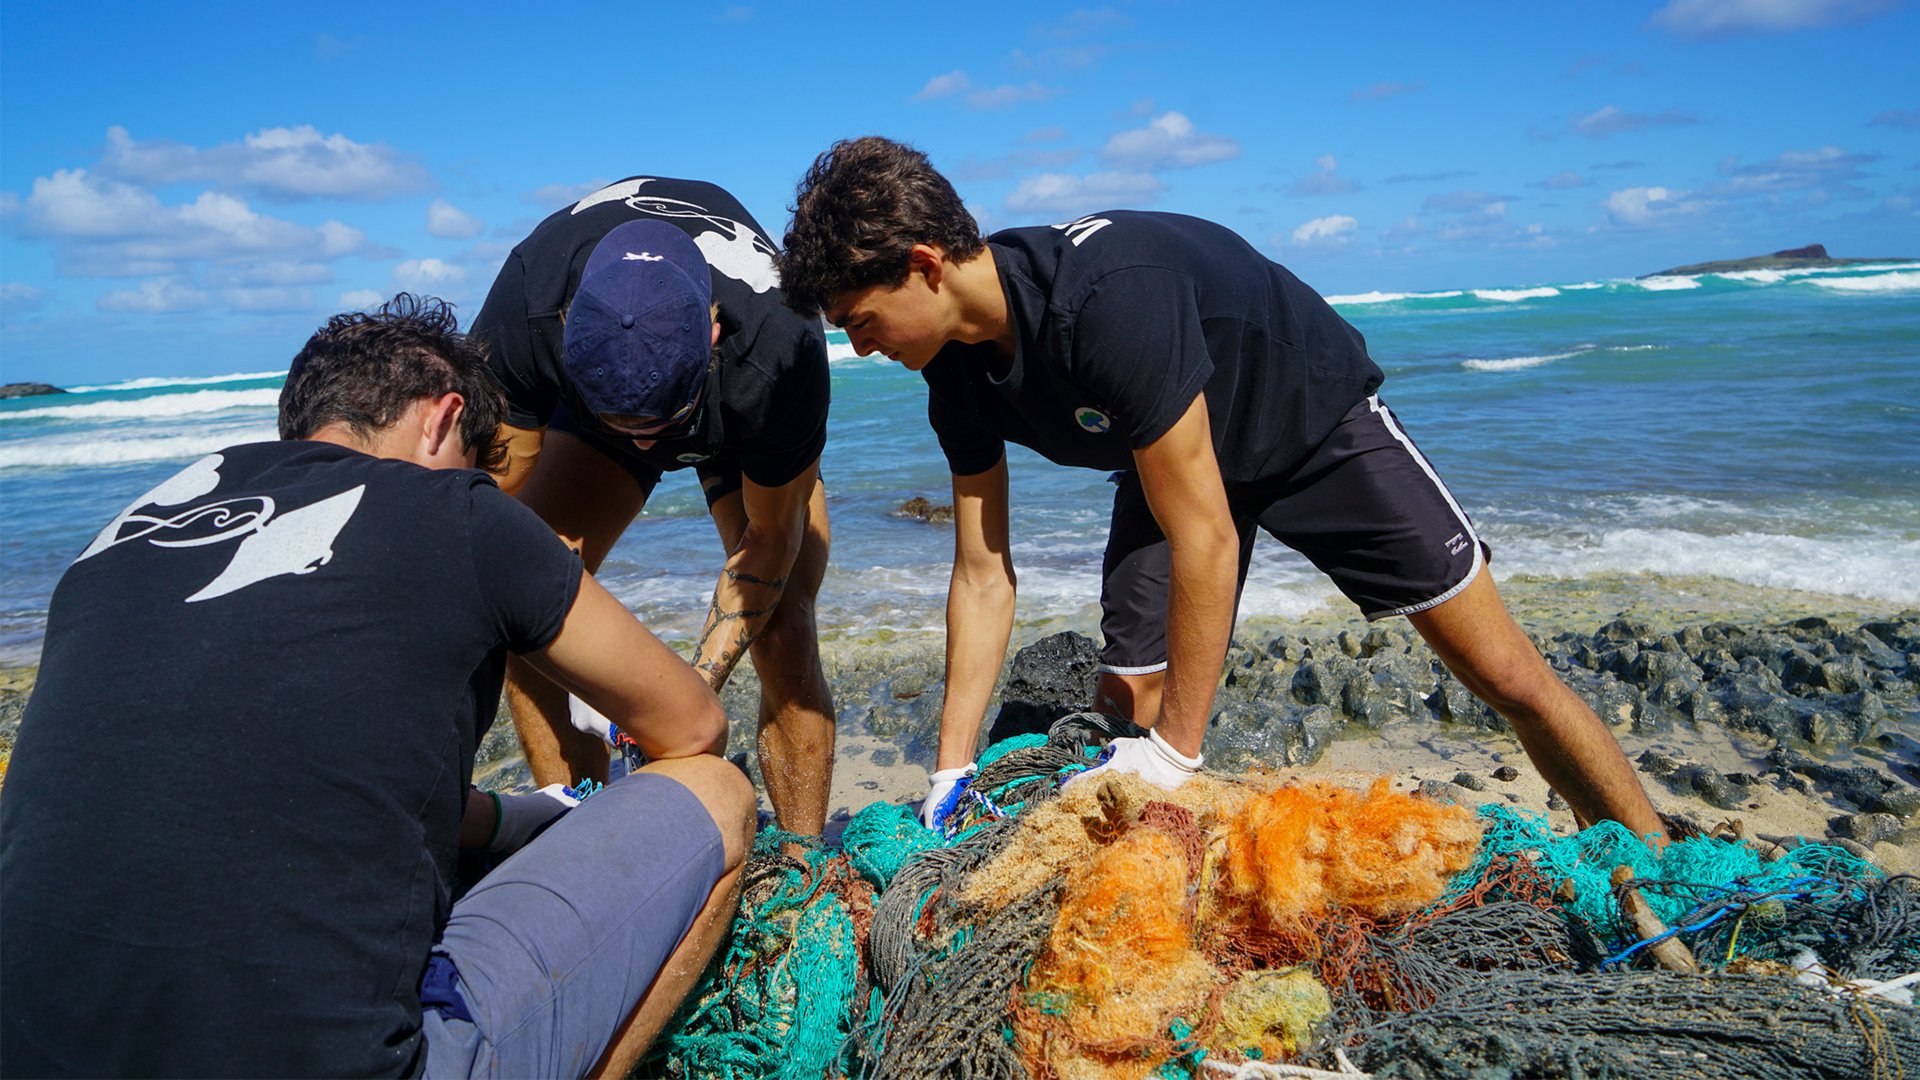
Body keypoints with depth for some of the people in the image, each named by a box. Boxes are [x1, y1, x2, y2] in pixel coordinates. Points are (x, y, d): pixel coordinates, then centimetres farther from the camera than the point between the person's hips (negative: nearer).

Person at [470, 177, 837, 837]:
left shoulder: (780, 349, -42)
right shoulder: (524, 310, -39)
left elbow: (771, 534, -26)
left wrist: (698, 683, -35)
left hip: (750, 427, -1)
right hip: (585, 408, 2)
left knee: (782, 630, -17)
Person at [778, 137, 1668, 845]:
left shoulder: (1109, 294, -40)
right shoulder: (957, 372, -16)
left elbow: (1206, 538, -36)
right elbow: (983, 575, -9)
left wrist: (1176, 754, -28)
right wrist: (951, 772, -10)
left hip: (1316, 420, -6)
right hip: (1172, 461, 6)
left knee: (1508, 678, -2)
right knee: (1127, 712, -5)